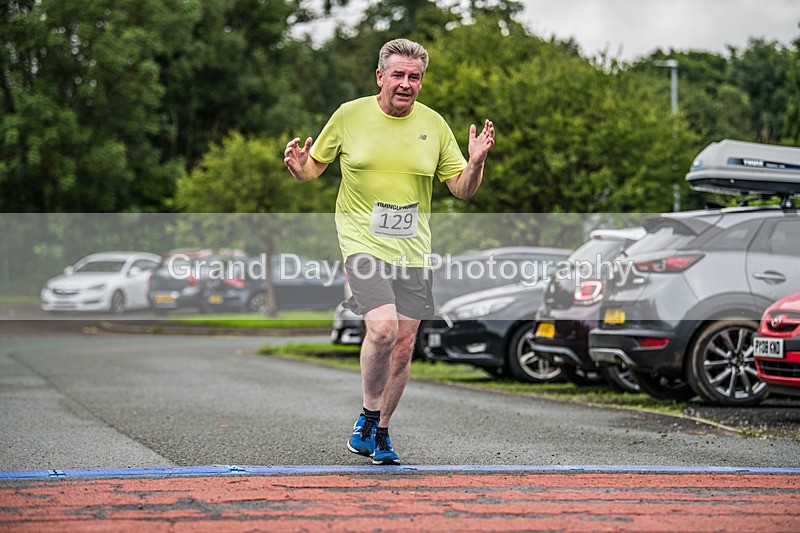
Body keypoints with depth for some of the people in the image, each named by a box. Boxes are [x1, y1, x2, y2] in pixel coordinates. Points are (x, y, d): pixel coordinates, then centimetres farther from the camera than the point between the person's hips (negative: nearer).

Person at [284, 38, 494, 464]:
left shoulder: (434, 124, 5)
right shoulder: (349, 115, 0)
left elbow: (462, 190, 8)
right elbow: (315, 166, 9)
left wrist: (476, 163, -12)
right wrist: (298, 167, -13)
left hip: (412, 249, 3)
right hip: (362, 242, -3)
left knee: (404, 344, 4)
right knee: (382, 328, -23)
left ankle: (380, 434, 22)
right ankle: (367, 418, 0)